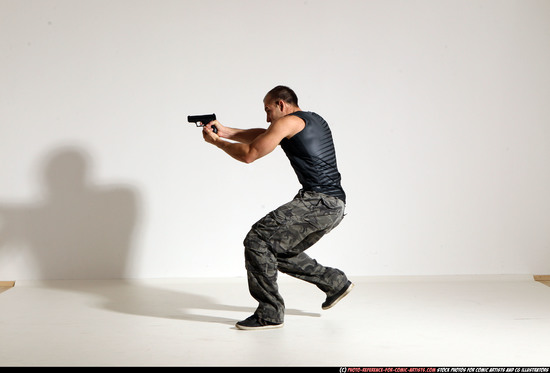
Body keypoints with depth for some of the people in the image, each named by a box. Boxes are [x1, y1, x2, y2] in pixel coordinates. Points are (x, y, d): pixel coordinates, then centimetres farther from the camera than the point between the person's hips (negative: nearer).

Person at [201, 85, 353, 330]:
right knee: (280, 251, 21)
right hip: (335, 206, 10)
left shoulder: (288, 122, -5)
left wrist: (215, 141, 9)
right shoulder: (313, 120, 24)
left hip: (318, 202, -10)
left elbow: (249, 154, -6)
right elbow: (262, 136, 27)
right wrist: (224, 131, 22)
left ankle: (270, 314, -5)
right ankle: (336, 282, 28)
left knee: (257, 241, -9)